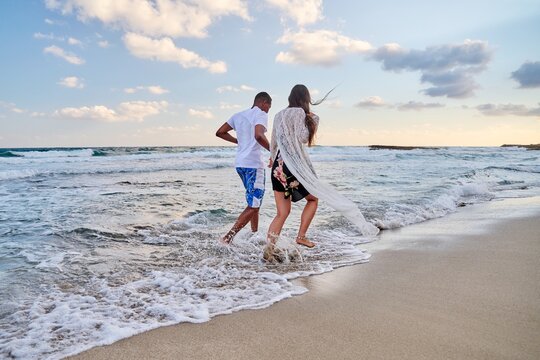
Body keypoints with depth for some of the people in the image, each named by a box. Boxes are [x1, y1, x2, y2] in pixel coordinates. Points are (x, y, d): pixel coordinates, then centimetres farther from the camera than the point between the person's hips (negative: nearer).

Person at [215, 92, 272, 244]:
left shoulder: (239, 115, 17)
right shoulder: (261, 114, -5)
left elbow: (220, 132, 17)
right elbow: (258, 136, -25)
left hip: (240, 163, 8)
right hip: (253, 164, -8)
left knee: (254, 201, 20)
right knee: (253, 205, -4)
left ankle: (254, 234, 24)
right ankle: (228, 237, -10)